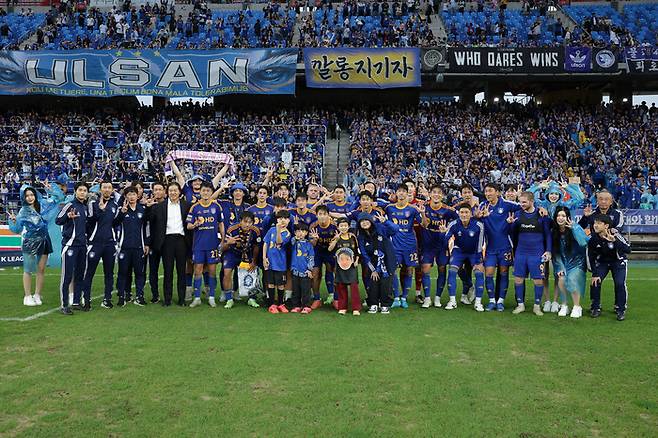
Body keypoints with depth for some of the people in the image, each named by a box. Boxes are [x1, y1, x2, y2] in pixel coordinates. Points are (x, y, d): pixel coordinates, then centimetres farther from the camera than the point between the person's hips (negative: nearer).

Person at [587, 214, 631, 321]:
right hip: (602, 261, 3)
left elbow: (628, 250, -39)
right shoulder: (593, 237, -19)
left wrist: (614, 241, -53)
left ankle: (621, 310, 2)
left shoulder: (615, 234, -29)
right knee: (595, 282, -12)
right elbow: (591, 256, -7)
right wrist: (594, 274, -8)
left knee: (620, 283, -17)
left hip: (618, 261, -2)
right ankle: (596, 308, 5)